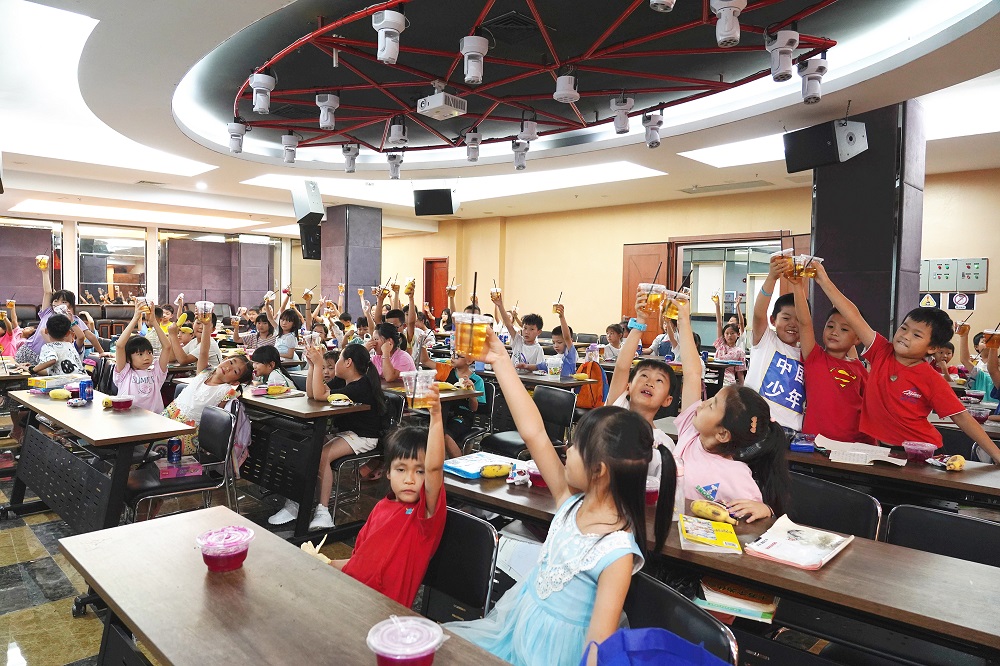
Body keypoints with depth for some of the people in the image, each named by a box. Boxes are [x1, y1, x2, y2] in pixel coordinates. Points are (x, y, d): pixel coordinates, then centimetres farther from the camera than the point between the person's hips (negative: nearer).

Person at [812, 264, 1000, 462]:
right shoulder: (882, 353, -1)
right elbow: (854, 317, -5)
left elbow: (961, 417, -5)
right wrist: (825, 281, -7)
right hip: (881, 446, 3)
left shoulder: (931, 380, -7)